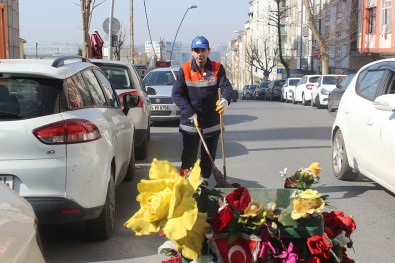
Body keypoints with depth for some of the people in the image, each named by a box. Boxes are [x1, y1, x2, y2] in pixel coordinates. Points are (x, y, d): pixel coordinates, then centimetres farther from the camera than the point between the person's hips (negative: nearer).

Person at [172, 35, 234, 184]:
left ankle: (204, 180, 30)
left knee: (209, 156, 12)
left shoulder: (217, 68, -2)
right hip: (190, 122, -1)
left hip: (212, 121, 2)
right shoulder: (185, 70, -7)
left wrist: (225, 99, -38)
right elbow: (176, 94, -11)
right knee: (189, 156, 8)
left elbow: (227, 87, -14)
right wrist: (190, 112, -22)